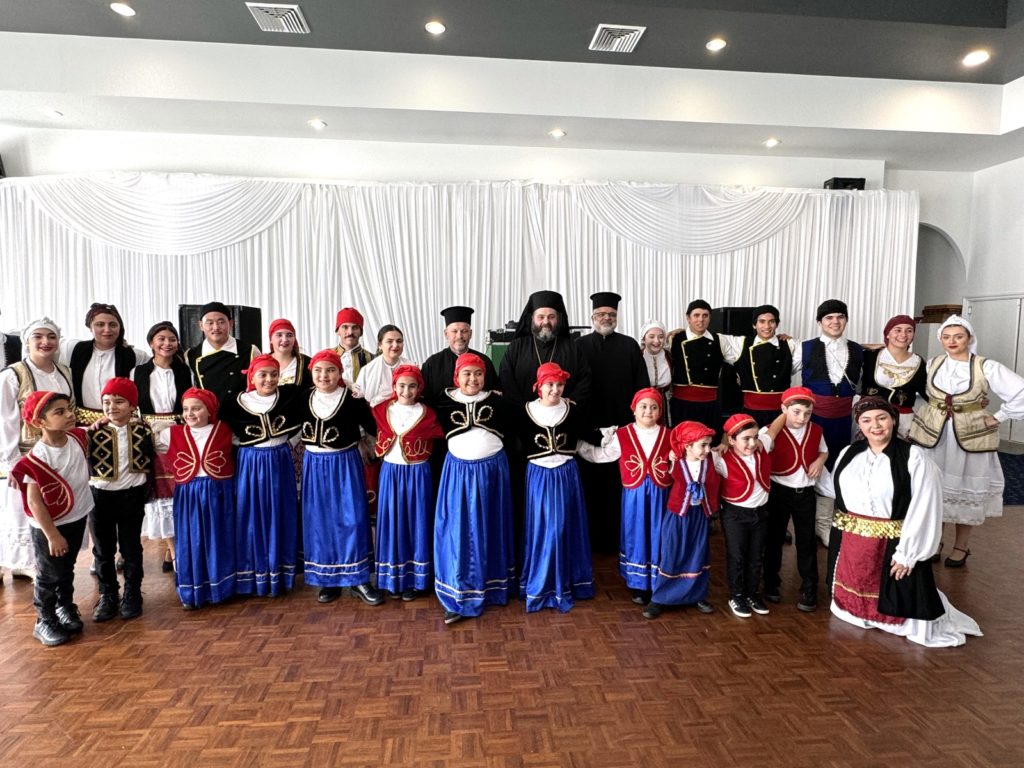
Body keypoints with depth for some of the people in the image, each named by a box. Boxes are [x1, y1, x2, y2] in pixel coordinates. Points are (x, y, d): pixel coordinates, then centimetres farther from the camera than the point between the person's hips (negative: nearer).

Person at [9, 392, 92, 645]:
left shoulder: (78, 438, -8)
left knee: (67, 570, 22)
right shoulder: (37, 458, -25)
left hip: (77, 517, 5)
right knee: (49, 575, 9)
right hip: (49, 525, -5)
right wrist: (52, 535, -19)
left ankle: (65, 608, 40)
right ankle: (45, 621, 27)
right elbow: (34, 502, -22)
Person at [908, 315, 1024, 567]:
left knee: (965, 489, 9)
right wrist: (929, 413, 5)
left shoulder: (987, 367, -9)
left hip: (970, 436, -3)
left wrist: (998, 417, -9)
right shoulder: (933, 364, 3)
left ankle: (961, 546, 23)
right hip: (932, 433, 3)